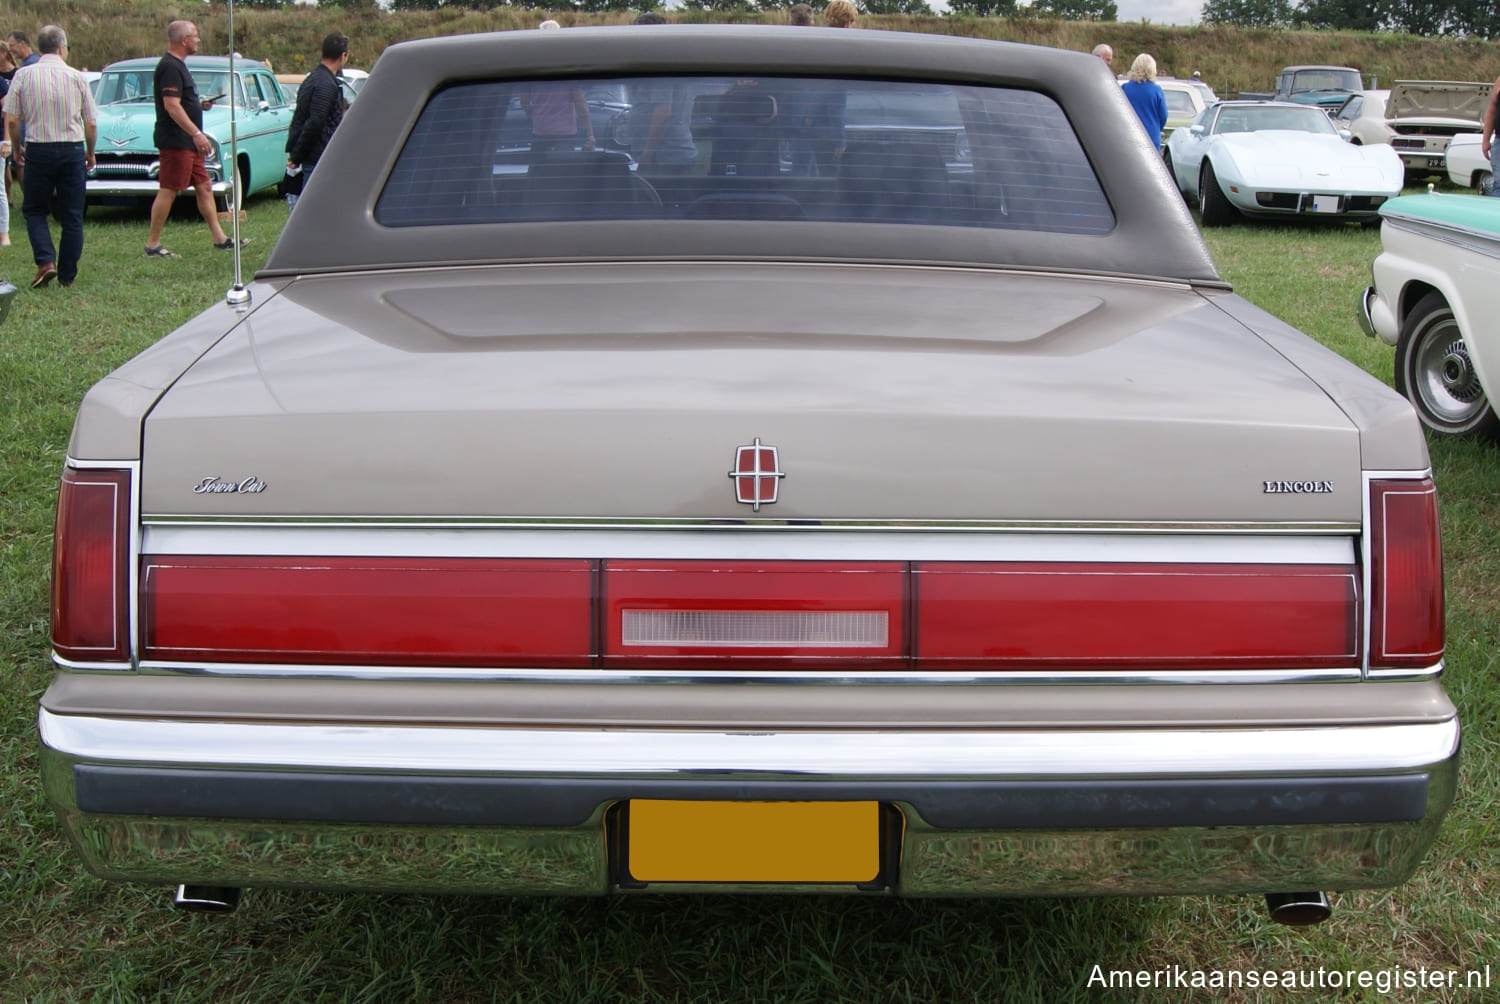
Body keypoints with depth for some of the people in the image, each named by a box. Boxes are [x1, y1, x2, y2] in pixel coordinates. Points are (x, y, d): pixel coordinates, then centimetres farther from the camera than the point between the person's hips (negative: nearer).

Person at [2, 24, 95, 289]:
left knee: (34, 210, 14)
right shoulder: (76, 77, -1)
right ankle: (67, 275, 10)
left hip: (38, 150, 0)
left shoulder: (23, 75, -2)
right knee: (72, 216, 8)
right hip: (73, 149, 0)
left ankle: (45, 261, -6)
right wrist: (90, 153, 16)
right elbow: (91, 123, 0)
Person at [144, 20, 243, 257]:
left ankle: (219, 238, 15)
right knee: (168, 191, -6)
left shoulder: (177, 65, 16)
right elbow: (171, 106, -24)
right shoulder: (170, 68, -16)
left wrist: (199, 104, 12)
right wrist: (196, 133, -27)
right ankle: (152, 244, -1)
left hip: (188, 143, 11)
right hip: (175, 142, -11)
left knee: (204, 188, 11)